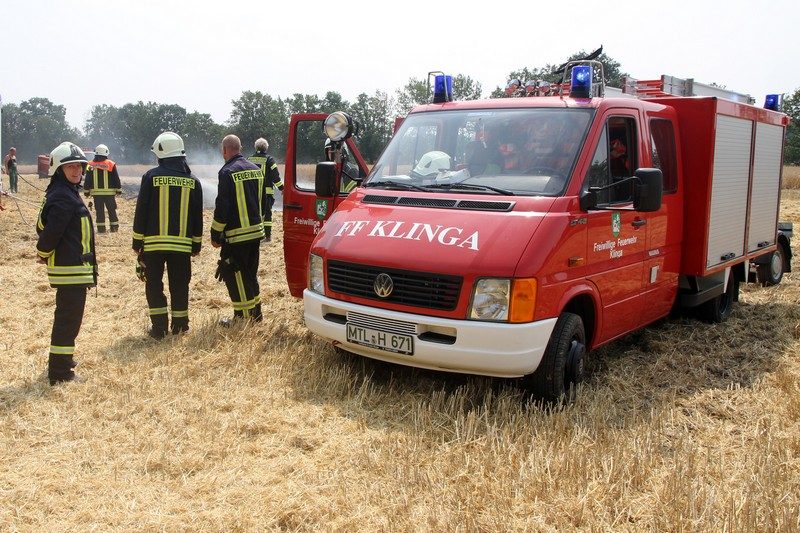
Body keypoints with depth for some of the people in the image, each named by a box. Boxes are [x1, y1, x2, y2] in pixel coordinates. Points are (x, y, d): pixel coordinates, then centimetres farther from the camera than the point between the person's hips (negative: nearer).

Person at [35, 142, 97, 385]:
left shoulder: (66, 192, 13)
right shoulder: (63, 197, -19)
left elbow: (44, 226, 15)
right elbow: (50, 231, -24)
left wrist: (44, 252, 5)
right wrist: (43, 252, -7)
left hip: (71, 267, 11)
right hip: (71, 268, -11)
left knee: (67, 314, 23)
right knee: (69, 317, -4)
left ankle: (62, 359, 39)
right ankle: (60, 372, 3)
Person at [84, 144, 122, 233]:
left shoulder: (91, 165, 2)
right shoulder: (111, 164, -3)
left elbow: (87, 180, 4)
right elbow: (116, 179, -1)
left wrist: (86, 191, 11)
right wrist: (118, 189, 5)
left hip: (96, 193, 1)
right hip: (109, 192, -1)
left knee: (99, 211, 5)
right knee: (112, 210, 8)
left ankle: (101, 228, 5)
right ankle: (114, 227, 9)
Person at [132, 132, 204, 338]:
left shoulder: (151, 176, -5)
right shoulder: (192, 181, 4)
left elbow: (141, 211, -3)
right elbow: (197, 217, 8)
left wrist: (137, 241, 4)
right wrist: (197, 244, 15)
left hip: (153, 242, -2)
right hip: (182, 243, 2)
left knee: (154, 285, 9)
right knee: (179, 285, 11)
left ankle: (159, 327, 7)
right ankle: (179, 326, 17)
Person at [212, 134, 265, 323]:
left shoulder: (228, 172, -15)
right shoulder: (256, 169, 10)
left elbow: (222, 207, -17)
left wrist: (215, 234, -9)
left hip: (236, 235, -8)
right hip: (256, 231, 8)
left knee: (235, 276, 1)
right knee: (250, 274, 18)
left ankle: (243, 317, 4)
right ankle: (255, 313, 26)